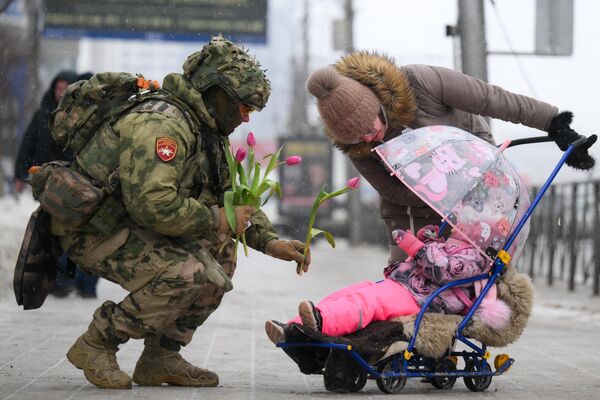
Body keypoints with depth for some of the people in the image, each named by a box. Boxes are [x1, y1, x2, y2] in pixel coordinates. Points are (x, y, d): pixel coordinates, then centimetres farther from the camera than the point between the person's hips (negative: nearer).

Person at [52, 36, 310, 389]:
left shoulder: (208, 132, 11)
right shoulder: (162, 124, -23)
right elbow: (153, 204, -33)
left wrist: (271, 242, 4)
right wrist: (216, 219, -21)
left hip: (132, 225, 10)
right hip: (92, 230, -10)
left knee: (221, 254, 7)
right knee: (189, 274, -25)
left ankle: (160, 358, 9)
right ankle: (96, 345, -9)